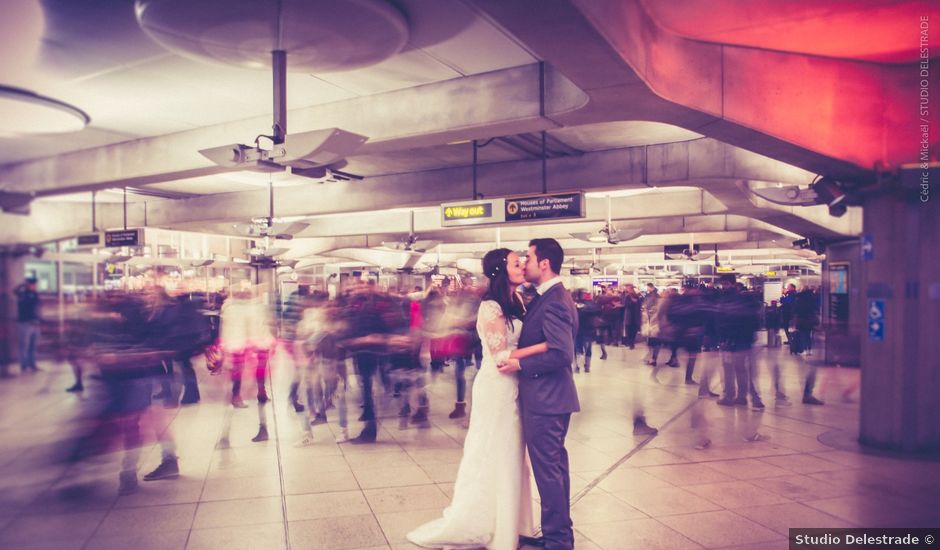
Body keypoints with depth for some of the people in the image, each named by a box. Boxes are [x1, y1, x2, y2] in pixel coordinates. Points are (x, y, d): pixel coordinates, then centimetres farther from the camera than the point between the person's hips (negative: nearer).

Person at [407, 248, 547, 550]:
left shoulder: (515, 301, 7)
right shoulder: (491, 308, -19)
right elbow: (501, 356, -22)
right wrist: (544, 346, -22)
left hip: (512, 390, 8)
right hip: (497, 391, -8)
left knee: (509, 459, 17)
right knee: (491, 459, 4)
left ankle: (508, 524, 31)